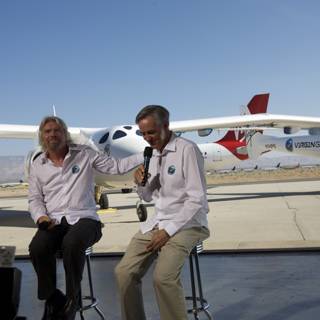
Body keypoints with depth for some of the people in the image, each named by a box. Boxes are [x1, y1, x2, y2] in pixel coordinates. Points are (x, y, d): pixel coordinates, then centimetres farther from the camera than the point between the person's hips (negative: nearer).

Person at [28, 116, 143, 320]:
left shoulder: (85, 154, 7)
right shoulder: (38, 165, 15)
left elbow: (117, 166, 3)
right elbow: (35, 199, 15)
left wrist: (146, 155, -7)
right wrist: (41, 217, -6)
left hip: (84, 218, -2)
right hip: (54, 221, 3)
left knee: (72, 243, -36)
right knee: (37, 247, -30)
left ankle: (72, 298, -10)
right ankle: (52, 298, -4)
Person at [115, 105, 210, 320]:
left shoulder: (187, 150, -12)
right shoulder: (152, 153, 10)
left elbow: (197, 199, -15)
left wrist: (168, 230, -17)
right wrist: (140, 183, -3)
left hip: (186, 224, -7)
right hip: (156, 222, 7)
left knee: (163, 277, -27)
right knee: (124, 272, -8)